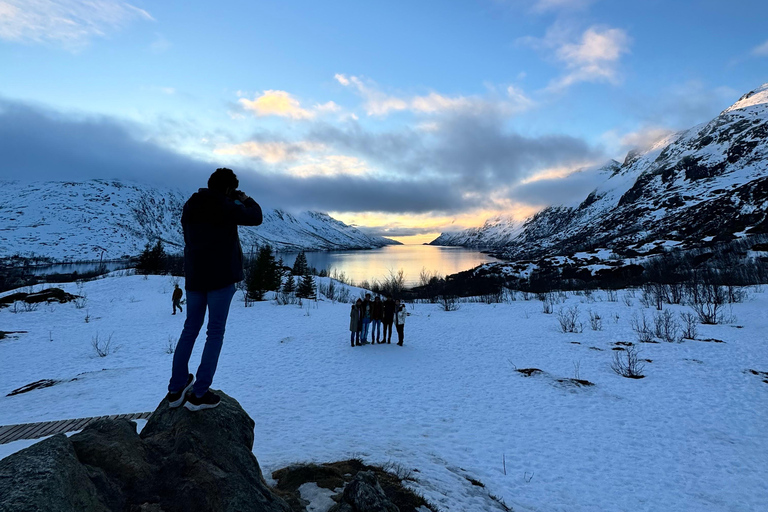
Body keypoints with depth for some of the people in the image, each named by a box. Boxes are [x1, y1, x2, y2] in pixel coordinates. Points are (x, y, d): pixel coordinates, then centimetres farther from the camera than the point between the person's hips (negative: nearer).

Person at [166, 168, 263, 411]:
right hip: (221, 277, -6)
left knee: (190, 329, 16)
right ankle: (199, 394, 2)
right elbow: (255, 217, 1)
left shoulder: (190, 207, 7)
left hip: (194, 276, 6)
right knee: (215, 332, 1)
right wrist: (246, 200, 19)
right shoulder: (226, 207, -12)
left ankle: (177, 388, 21)